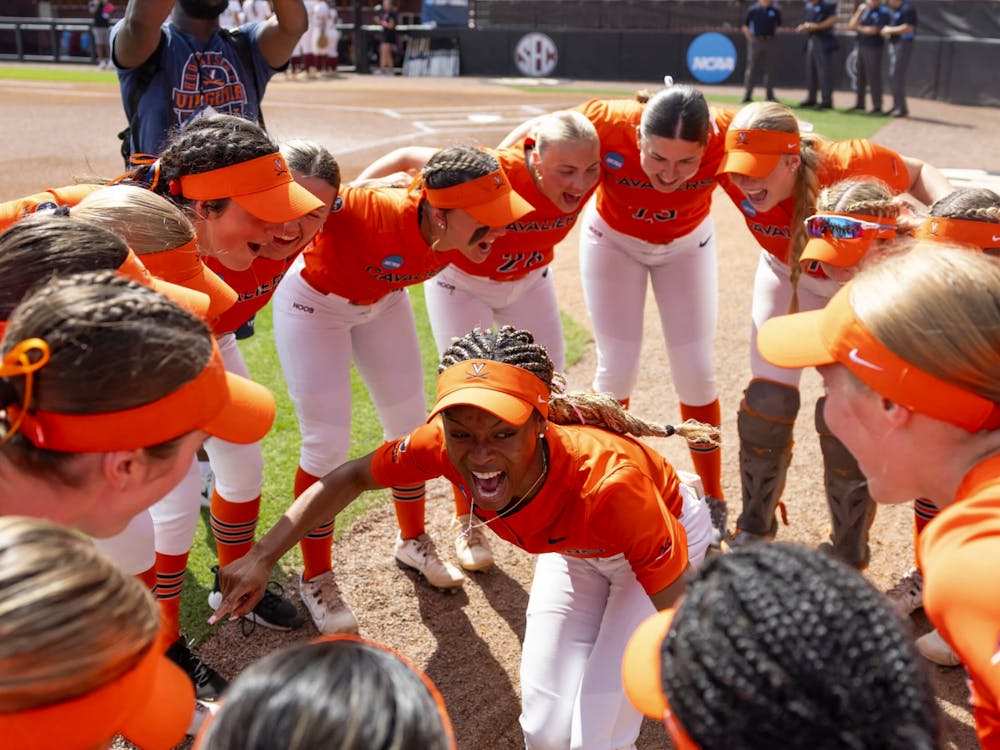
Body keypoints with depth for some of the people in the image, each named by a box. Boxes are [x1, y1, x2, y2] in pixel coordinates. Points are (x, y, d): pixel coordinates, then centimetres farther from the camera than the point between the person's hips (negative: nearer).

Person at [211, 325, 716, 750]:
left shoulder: (608, 483, -45)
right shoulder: (446, 444, -33)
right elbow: (351, 478, -15)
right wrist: (261, 557, -20)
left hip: (669, 536, -3)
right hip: (574, 549, 4)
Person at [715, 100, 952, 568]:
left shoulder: (850, 165, -38)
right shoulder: (734, 166, -30)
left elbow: (916, 173, -17)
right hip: (785, 271, 3)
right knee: (767, 402, -1)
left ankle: (847, 556, 15)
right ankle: (755, 528, 24)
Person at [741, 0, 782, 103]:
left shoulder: (775, 10, 2)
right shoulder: (753, 9, -2)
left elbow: (778, 25, 15)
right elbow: (745, 26, 4)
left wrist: (770, 37, 9)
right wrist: (751, 40, 0)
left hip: (769, 43, 2)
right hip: (755, 42, -2)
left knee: (769, 68, 4)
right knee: (752, 68, 1)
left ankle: (770, 96, 10)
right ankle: (747, 95, 5)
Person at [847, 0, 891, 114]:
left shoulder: (883, 12, -8)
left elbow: (874, 30, -15)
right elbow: (851, 26, 6)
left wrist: (858, 28, -4)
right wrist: (859, 11, -3)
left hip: (874, 48, -7)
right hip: (861, 46, 7)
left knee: (874, 76, -8)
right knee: (860, 75, 12)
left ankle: (877, 107, -5)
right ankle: (860, 104, 23)